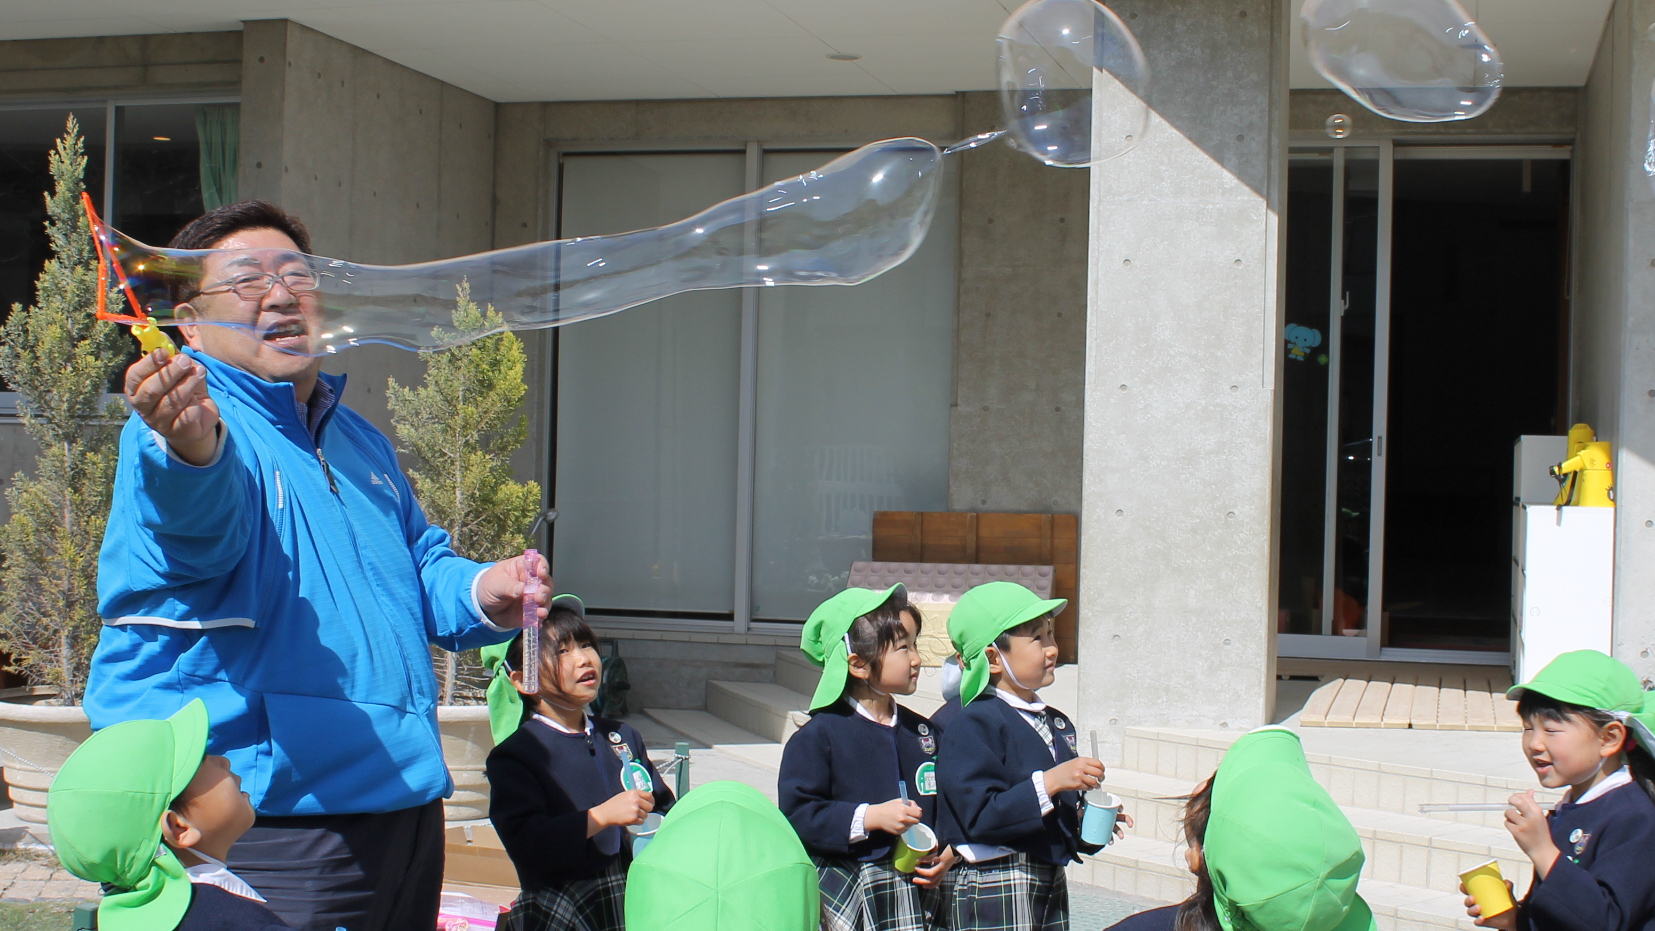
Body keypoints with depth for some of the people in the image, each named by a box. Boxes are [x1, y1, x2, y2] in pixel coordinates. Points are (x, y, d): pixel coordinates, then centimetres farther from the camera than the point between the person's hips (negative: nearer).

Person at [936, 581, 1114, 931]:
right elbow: (981, 816, -23)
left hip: (1051, 882, 8)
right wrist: (1049, 782, -26)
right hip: (996, 886, -8)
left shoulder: (1056, 723, 15)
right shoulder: (972, 726, -13)